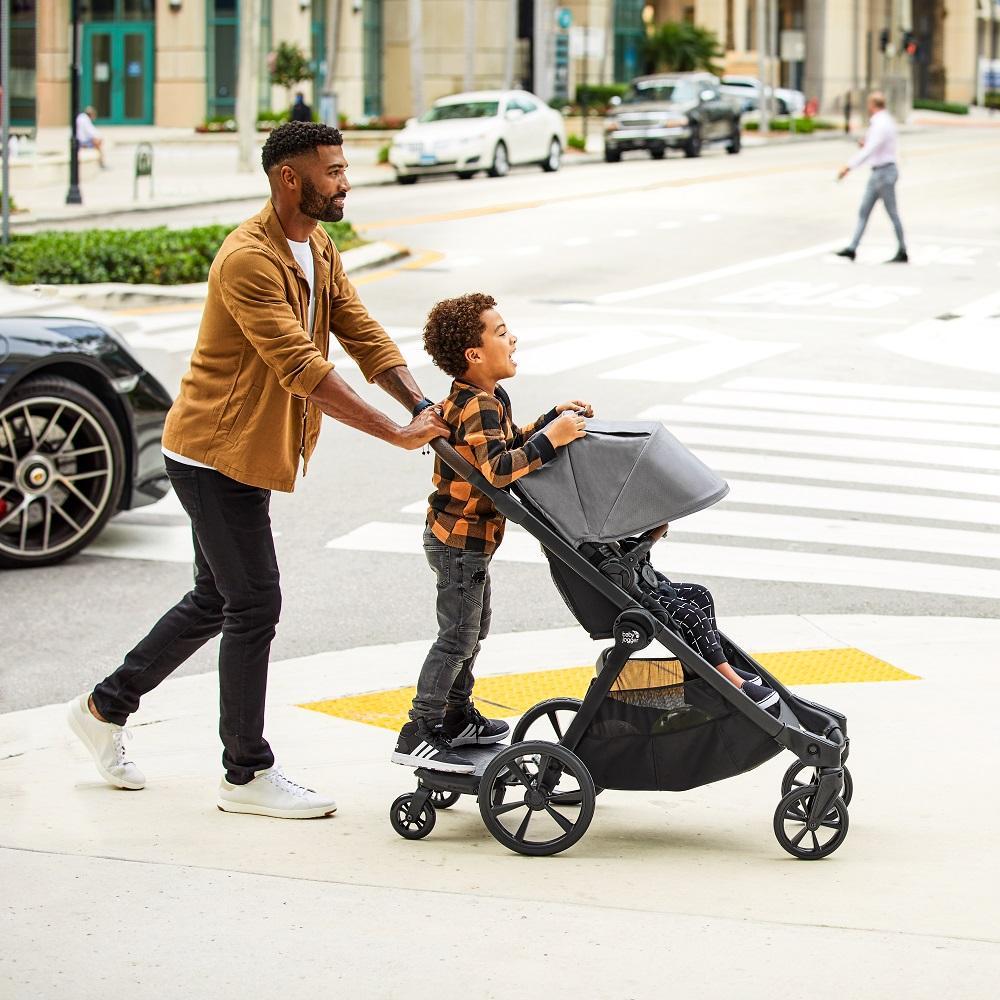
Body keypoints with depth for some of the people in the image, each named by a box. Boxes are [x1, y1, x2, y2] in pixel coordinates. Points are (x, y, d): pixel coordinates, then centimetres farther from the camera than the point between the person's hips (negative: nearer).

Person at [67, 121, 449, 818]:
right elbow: (302, 369, -30)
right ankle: (248, 775, 4)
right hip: (216, 453, -10)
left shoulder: (320, 252, 9)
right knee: (254, 606, -5)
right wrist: (396, 434, -33)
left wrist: (425, 411, -13)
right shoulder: (249, 259, -23)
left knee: (217, 600, 18)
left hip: (243, 455, 10)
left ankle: (106, 707, 32)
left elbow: (366, 338, 3)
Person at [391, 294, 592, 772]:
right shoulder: (479, 406, -25)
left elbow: (511, 441, 21)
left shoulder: (487, 399, 8)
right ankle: (417, 736, -5)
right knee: (458, 636, -7)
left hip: (465, 539, 11)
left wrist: (556, 417, 12)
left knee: (473, 627, 22)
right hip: (459, 540, -11)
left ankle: (458, 718, 35)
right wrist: (551, 439, -34)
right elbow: (497, 468, -37)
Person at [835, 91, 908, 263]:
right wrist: (866, 145, 16)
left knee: (892, 213, -1)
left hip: (884, 172, -10)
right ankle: (852, 249, 4)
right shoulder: (885, 121, 12)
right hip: (877, 173, 10)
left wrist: (849, 166, -36)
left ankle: (902, 253, 8)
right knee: (864, 211, 6)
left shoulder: (881, 124, -20)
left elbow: (869, 151, -31)